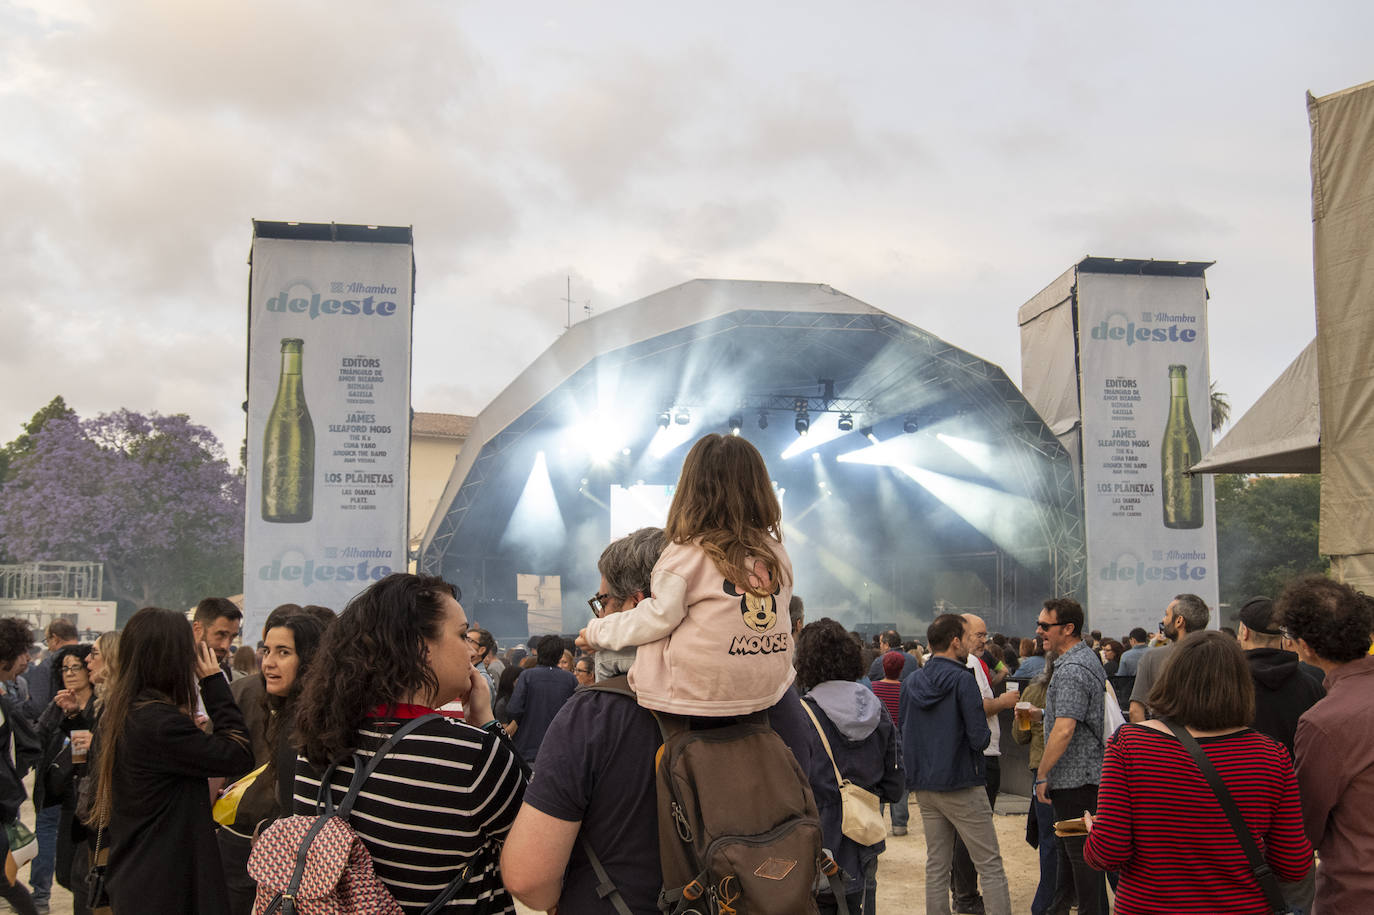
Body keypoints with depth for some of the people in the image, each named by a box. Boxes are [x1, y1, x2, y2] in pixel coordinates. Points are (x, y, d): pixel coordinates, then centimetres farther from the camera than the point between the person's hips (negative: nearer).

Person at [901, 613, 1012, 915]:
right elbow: (979, 739, -17)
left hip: (924, 787, 7)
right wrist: (985, 733, 3)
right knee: (990, 866, 0)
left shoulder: (911, 682, 7)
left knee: (936, 867, 12)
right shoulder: (962, 680, -14)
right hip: (963, 787, -7)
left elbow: (903, 737, 12)